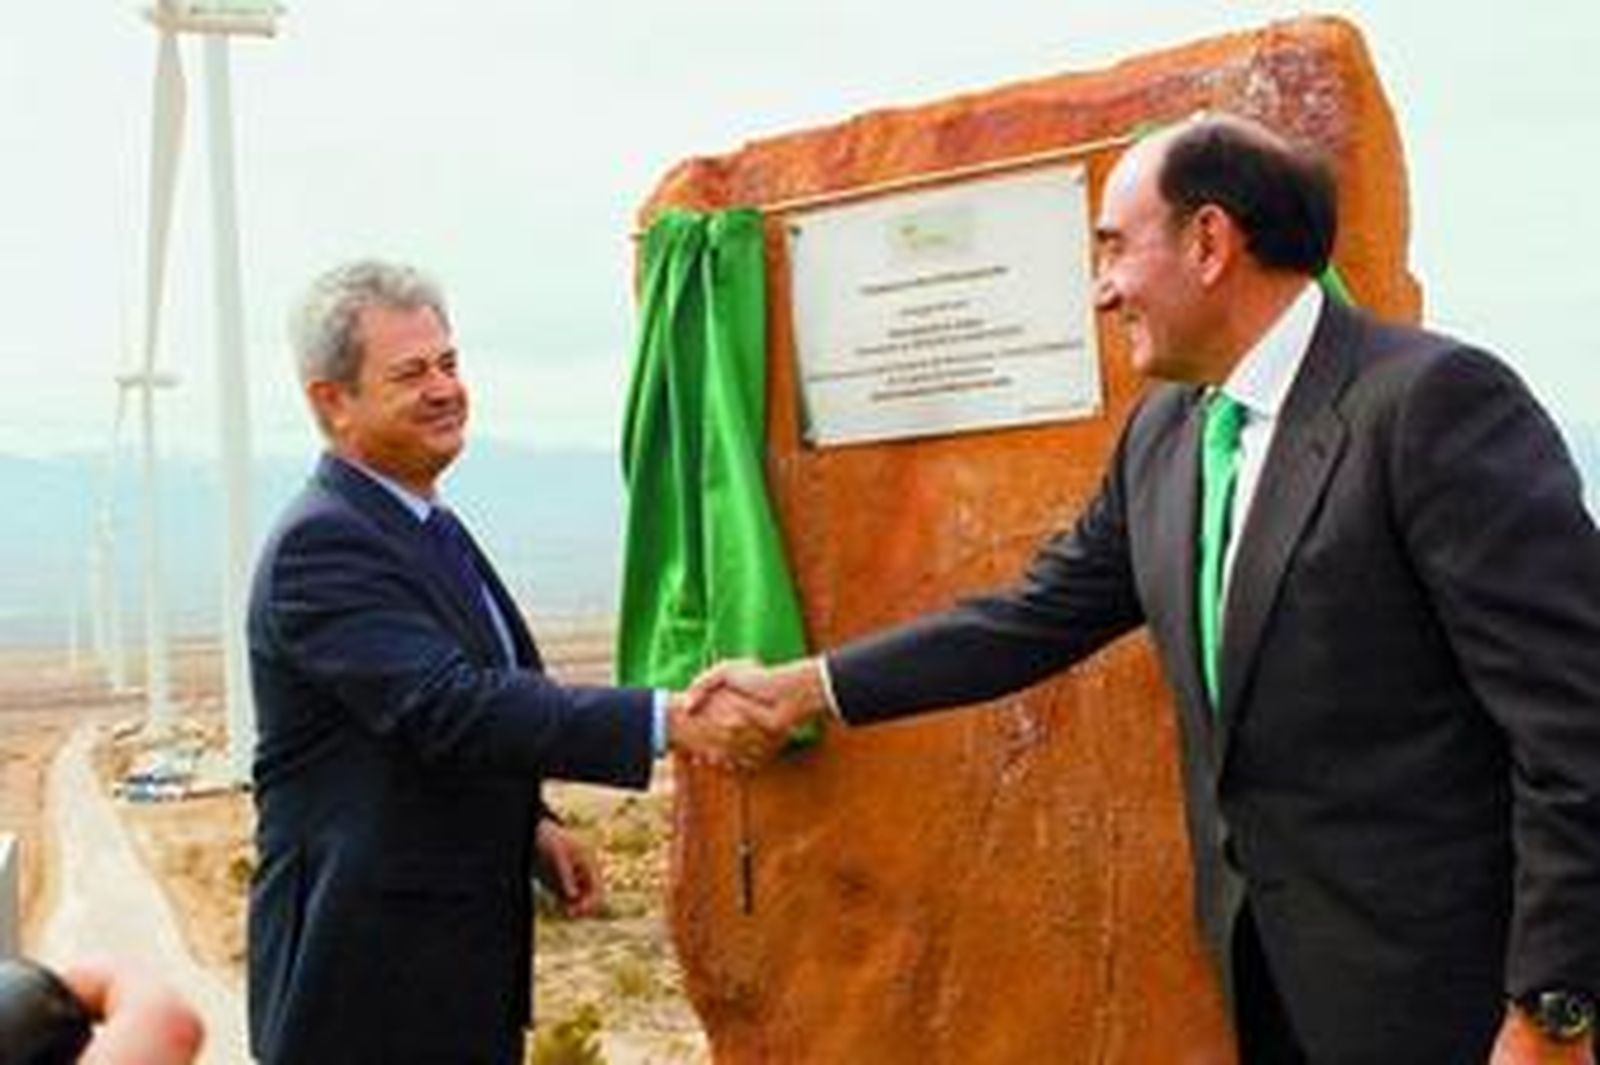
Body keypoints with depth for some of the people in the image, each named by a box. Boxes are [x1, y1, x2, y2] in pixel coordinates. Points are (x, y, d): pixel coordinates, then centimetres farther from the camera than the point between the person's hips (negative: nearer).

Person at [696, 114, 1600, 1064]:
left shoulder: (1435, 398, -17)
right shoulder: (1163, 432, 7)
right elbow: (1040, 615, 15)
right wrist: (805, 688, 13)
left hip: (1428, 979, -7)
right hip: (1262, 960, 7)